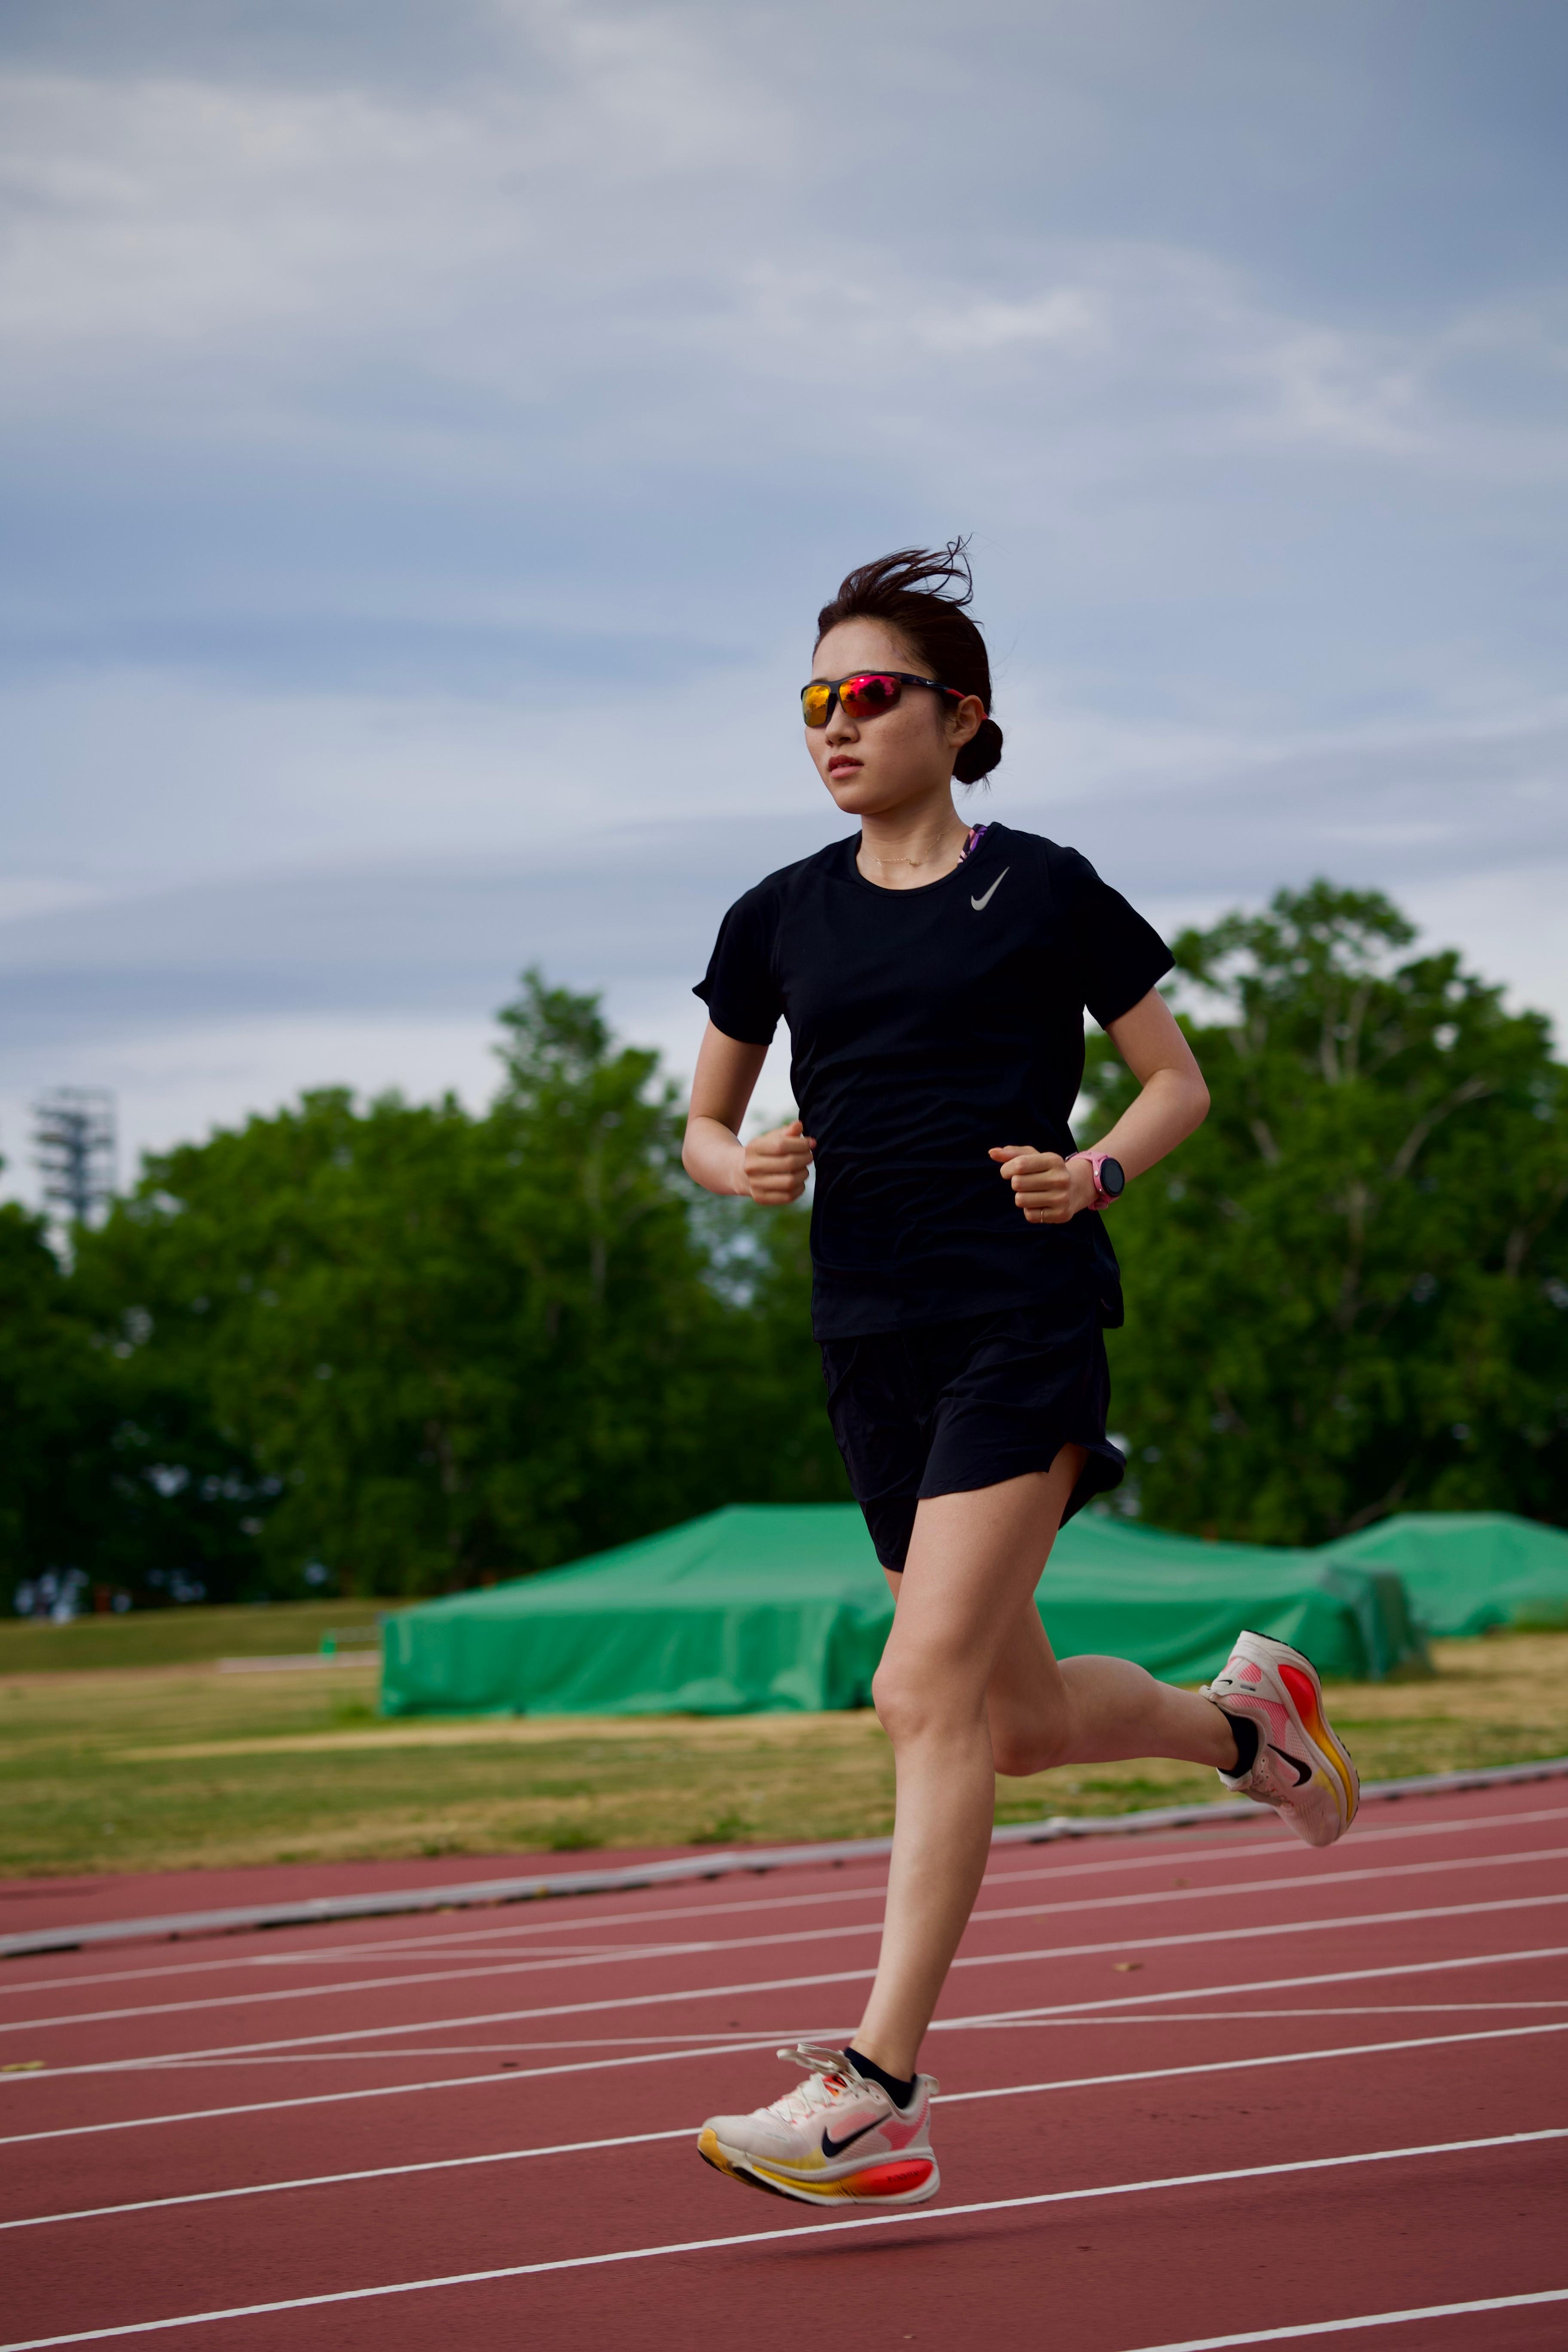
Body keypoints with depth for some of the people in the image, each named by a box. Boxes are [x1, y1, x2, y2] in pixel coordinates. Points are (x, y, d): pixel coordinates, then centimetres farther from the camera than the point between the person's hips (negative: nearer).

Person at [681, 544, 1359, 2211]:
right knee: (1018, 1716, 9)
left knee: (931, 1694, -15)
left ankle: (876, 2096, -15)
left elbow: (1178, 1082, 7)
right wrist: (749, 1169, -4)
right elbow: (703, 1127, 18)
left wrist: (1097, 1173, -12)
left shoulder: (1043, 893, 0)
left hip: (1025, 1317, -5)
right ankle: (1246, 1722, 40)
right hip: (874, 1338, 5)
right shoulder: (779, 921, 10)